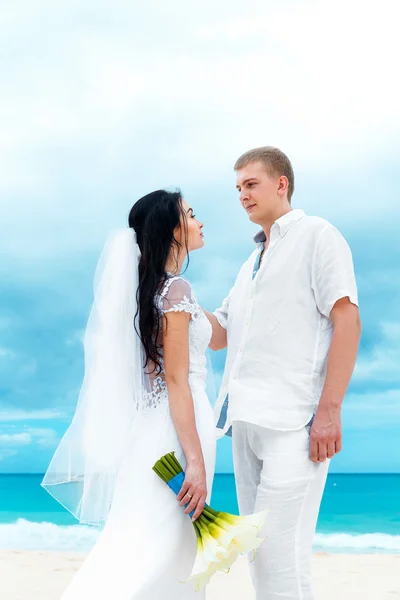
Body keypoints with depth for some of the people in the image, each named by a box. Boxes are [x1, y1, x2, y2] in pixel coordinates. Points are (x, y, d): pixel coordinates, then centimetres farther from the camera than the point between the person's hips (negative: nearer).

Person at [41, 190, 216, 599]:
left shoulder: (151, 287, 15)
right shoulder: (176, 289, -11)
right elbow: (175, 380, -16)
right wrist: (196, 460, -18)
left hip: (152, 420, 9)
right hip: (177, 426, -9)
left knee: (176, 555, 11)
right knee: (149, 554, -10)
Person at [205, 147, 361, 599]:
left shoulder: (316, 236, 3)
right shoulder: (251, 265, 25)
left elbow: (347, 321, -8)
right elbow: (219, 335, 24)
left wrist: (329, 409, -17)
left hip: (293, 421, -8)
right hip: (247, 420, 8)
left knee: (279, 548, -13)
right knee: (256, 546, 8)